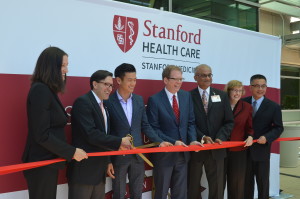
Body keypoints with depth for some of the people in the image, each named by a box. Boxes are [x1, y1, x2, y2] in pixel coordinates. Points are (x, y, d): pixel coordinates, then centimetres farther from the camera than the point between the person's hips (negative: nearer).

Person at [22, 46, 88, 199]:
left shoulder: (48, 90, 10)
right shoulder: (40, 90, -19)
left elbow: (51, 128, 8)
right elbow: (42, 135, -22)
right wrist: (72, 152, -16)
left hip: (48, 161, 9)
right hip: (42, 163, -9)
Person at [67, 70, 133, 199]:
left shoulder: (102, 106, 14)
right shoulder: (82, 102, -15)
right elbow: (91, 134, -24)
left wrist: (117, 146, -3)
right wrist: (119, 142, -18)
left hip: (99, 170, 9)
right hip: (84, 169, -9)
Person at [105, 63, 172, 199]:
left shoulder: (139, 100, 5)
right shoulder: (109, 102, -10)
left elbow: (145, 126, 9)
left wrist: (160, 142, -5)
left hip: (138, 155, 4)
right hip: (118, 156, -4)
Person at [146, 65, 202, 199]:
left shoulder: (186, 96, 4)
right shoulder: (155, 100, -12)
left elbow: (190, 122, 6)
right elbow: (153, 128, -13)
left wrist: (192, 140, -11)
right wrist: (173, 142, -19)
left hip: (183, 152, 5)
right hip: (164, 153, -4)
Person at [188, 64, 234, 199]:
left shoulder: (222, 96, 7)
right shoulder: (189, 96, -2)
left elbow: (229, 122, 4)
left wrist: (220, 138, -11)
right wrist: (202, 137, -18)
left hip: (216, 148, 2)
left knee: (217, 186, 10)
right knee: (193, 186, 11)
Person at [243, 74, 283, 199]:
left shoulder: (273, 107, -2)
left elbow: (278, 128, -2)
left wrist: (267, 137, -19)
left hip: (262, 150, -1)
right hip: (244, 149, 1)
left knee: (263, 182, 11)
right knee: (246, 182, 13)